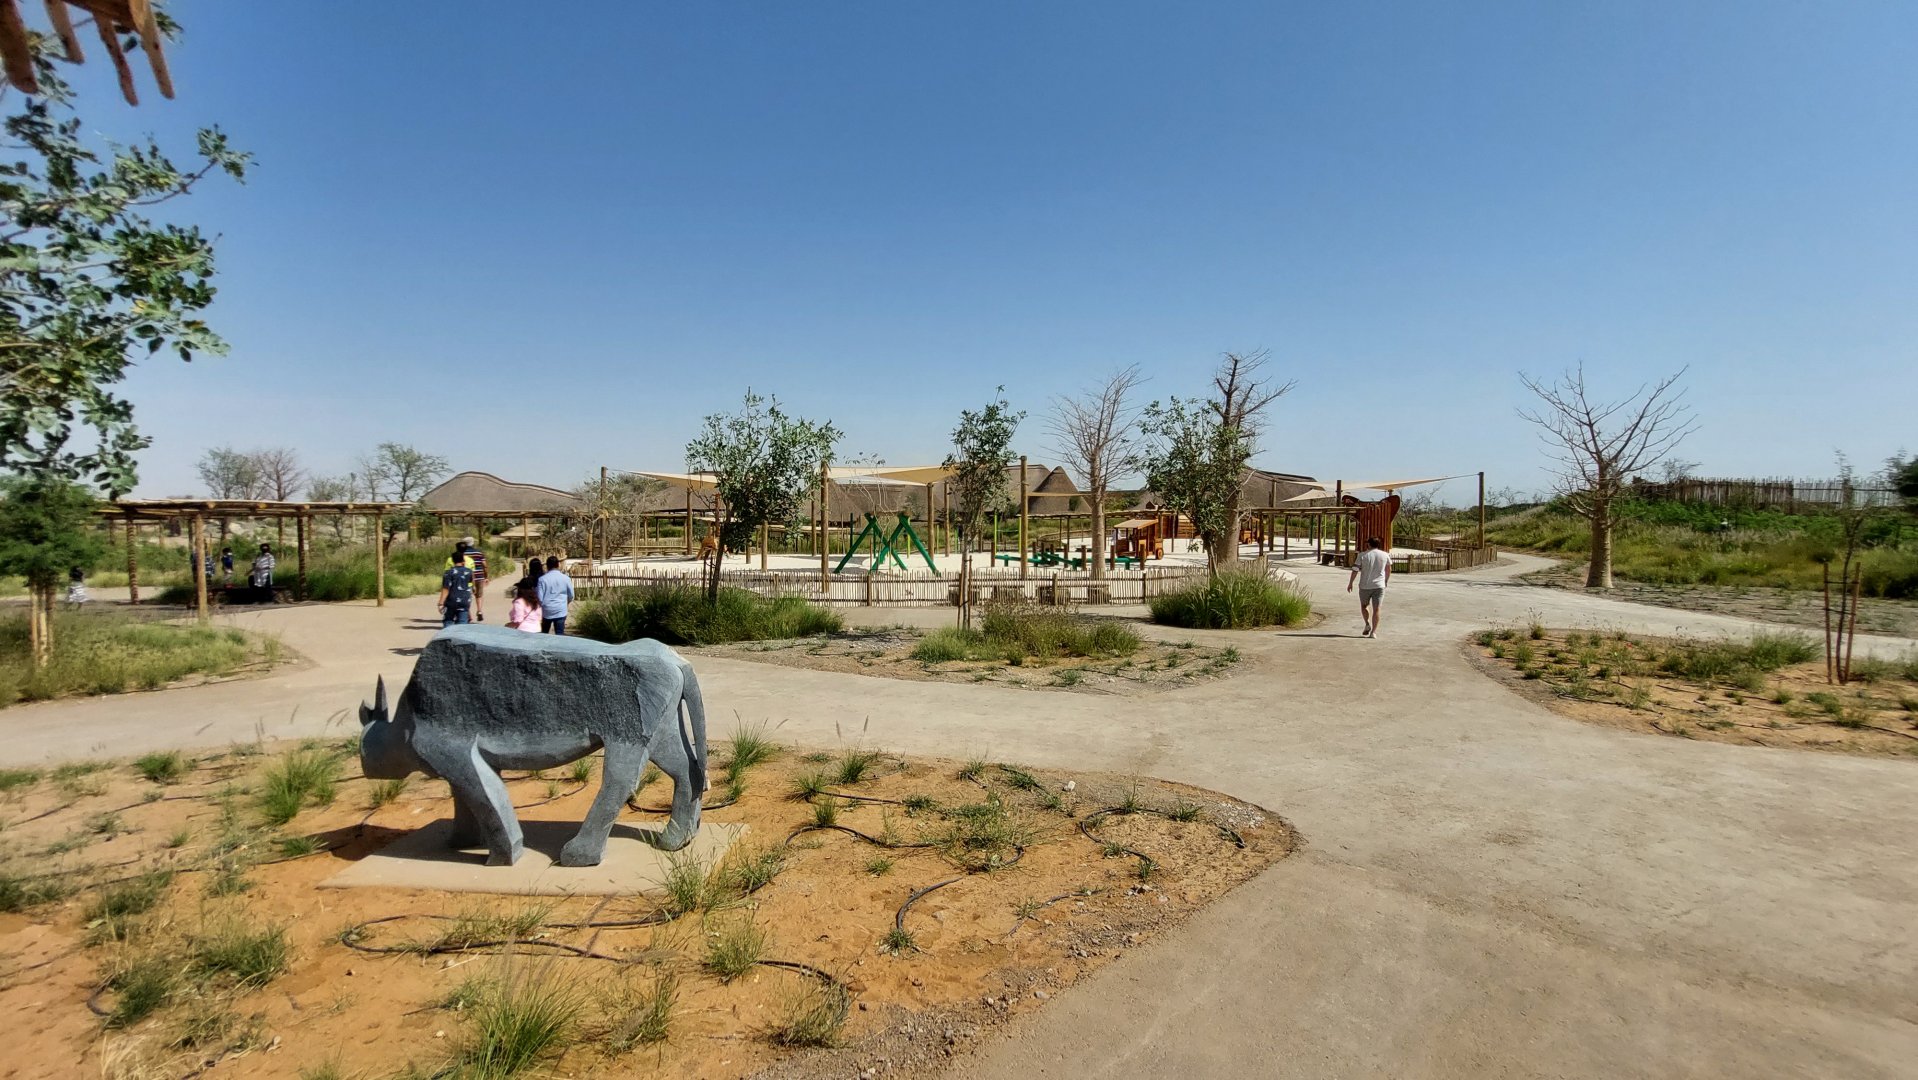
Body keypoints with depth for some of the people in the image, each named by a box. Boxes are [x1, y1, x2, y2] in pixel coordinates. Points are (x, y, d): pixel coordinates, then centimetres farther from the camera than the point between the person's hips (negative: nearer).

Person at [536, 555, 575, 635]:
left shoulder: (542, 579, -8)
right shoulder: (565, 578, -3)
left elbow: (540, 597, -8)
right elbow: (571, 595, 6)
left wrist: (541, 606, 12)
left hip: (546, 611, 0)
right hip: (560, 611, 0)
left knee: (543, 634, 17)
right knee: (560, 635, 2)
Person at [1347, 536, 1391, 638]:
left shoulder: (1362, 555, -4)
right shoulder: (1385, 555, 3)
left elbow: (1355, 570, -5)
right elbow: (1388, 570, 16)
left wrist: (1350, 583, 4)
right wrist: (1386, 581, 32)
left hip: (1365, 586, -1)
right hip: (1379, 586, 1)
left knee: (1364, 605, 20)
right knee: (1376, 609, 2)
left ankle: (1368, 624, 4)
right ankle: (1373, 632, -1)